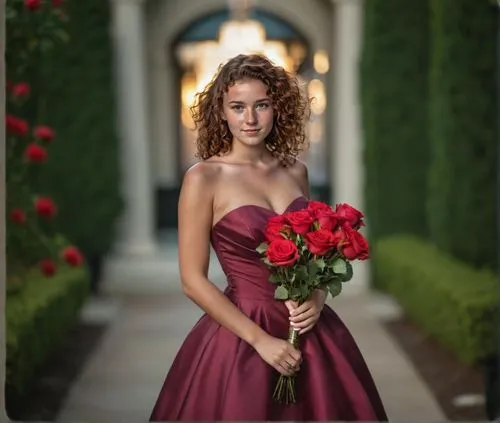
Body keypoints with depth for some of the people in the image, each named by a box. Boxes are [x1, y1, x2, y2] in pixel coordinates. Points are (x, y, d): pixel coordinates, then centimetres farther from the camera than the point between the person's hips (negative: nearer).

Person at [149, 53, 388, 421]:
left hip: (310, 333, 5)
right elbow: (193, 281, -10)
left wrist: (317, 299, -5)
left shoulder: (296, 172, 6)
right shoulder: (204, 179, -8)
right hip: (242, 336, -5)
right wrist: (261, 340, -14)